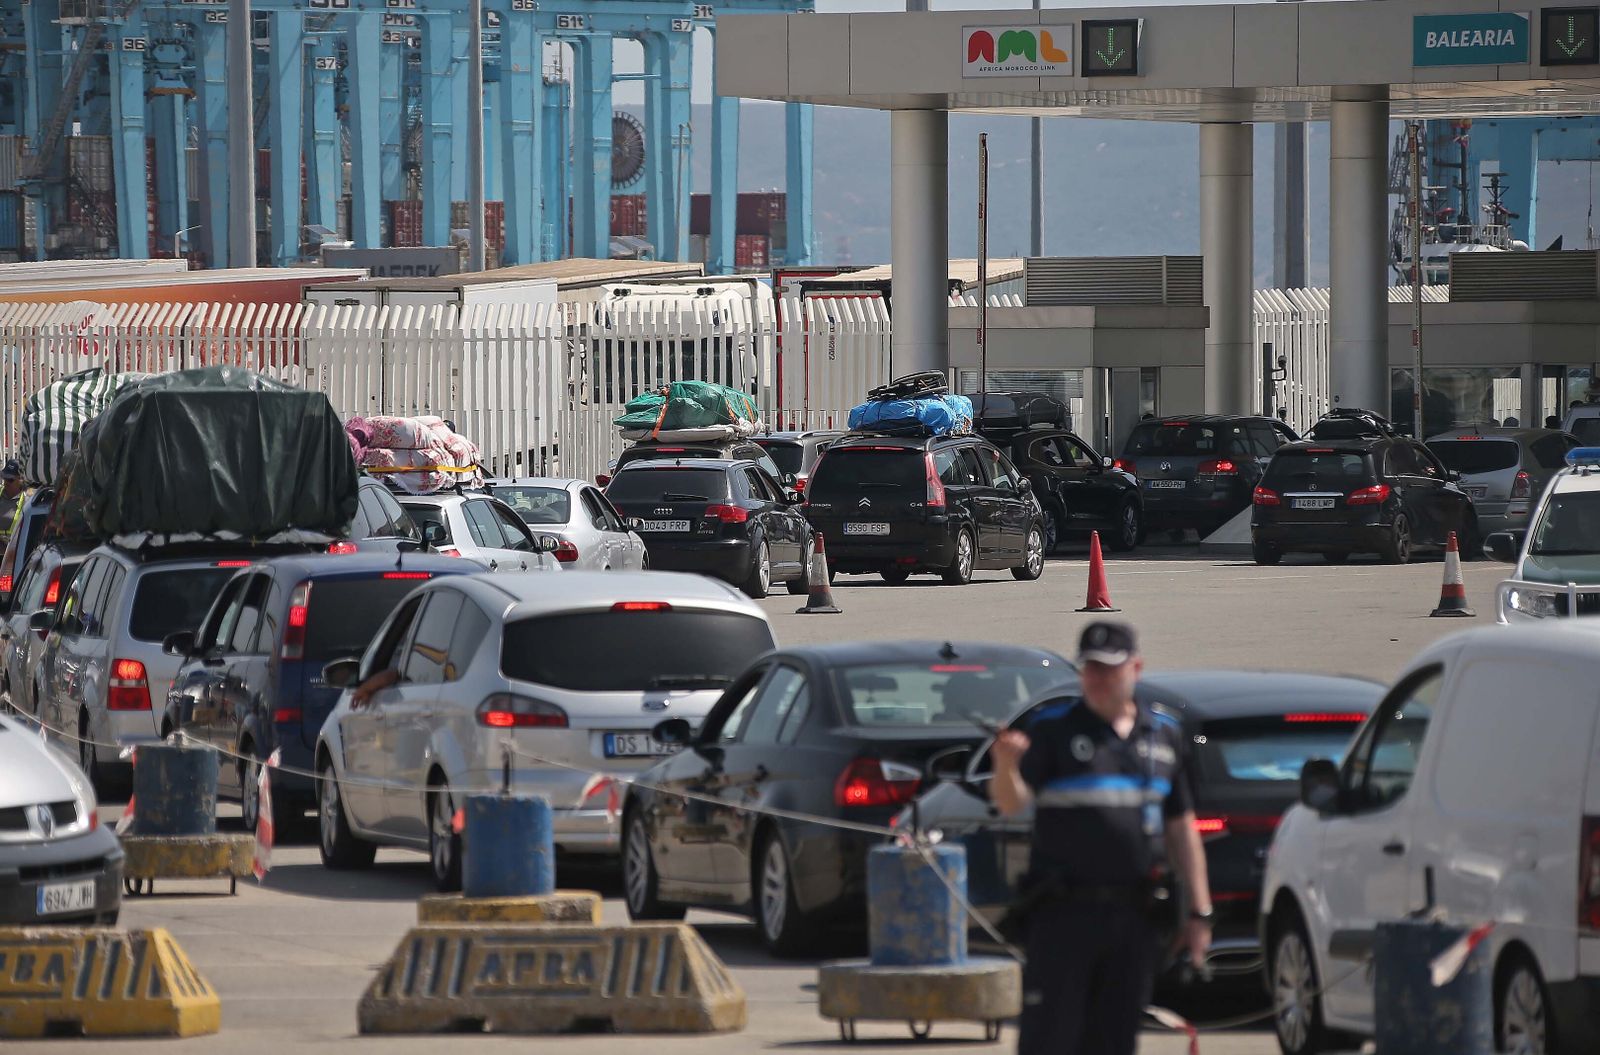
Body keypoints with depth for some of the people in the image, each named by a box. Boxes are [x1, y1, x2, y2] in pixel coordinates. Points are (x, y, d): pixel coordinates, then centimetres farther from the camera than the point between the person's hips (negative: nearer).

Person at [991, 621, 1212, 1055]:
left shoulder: (1164, 734, 12)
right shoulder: (1054, 731, 0)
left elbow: (1181, 828, 16)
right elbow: (1011, 803, -14)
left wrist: (1199, 910, 12)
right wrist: (1006, 766, -37)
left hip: (1136, 918, 4)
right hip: (1065, 913, -4)